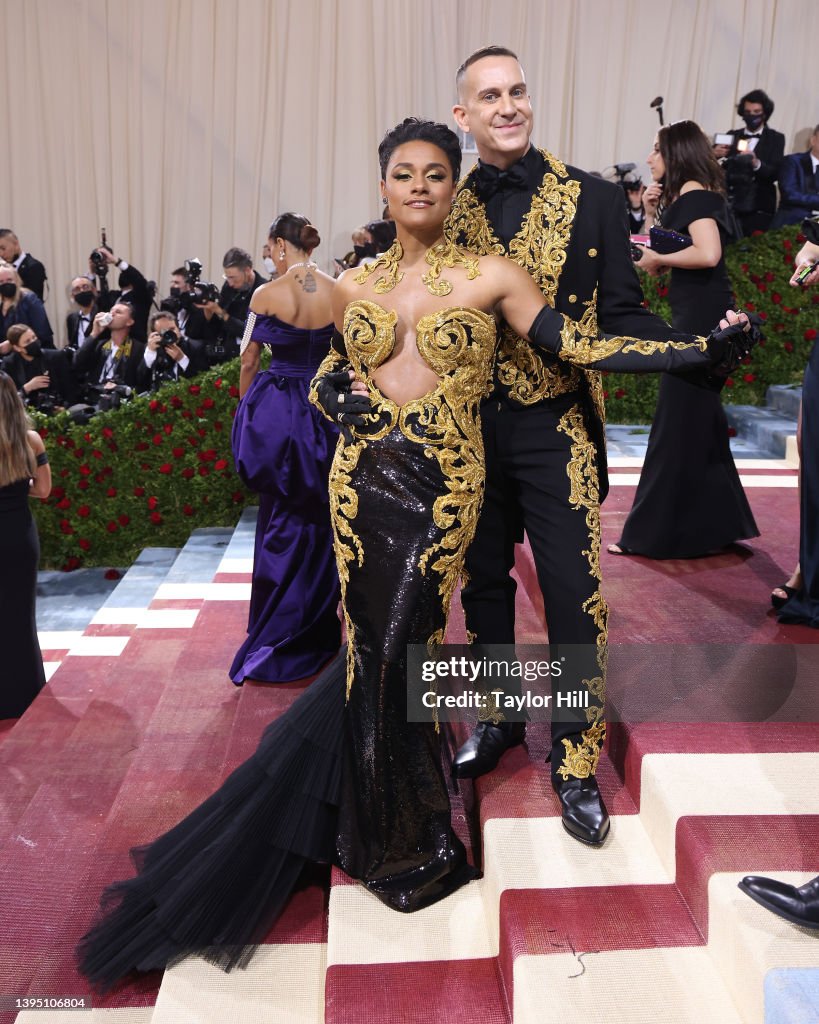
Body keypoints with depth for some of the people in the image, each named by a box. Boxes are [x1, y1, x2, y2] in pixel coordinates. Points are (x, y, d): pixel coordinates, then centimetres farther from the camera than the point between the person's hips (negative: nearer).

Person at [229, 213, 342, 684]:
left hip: (277, 413, -1)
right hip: (327, 412, 2)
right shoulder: (340, 293, -3)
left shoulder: (266, 294, -7)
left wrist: (249, 408, 13)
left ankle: (276, 641, 21)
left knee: (282, 523, 11)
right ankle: (319, 632, 26)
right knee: (321, 522, 15)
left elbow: (248, 362, -1)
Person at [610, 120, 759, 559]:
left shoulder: (696, 193, -11)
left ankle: (657, 531, 4)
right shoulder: (680, 197, 16)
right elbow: (656, 252, 13)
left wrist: (658, 258, -14)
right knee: (700, 422, 15)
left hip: (701, 317, -10)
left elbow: (708, 254, -26)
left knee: (678, 424, -4)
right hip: (695, 315, 10)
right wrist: (651, 212, 5)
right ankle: (714, 523, 27)